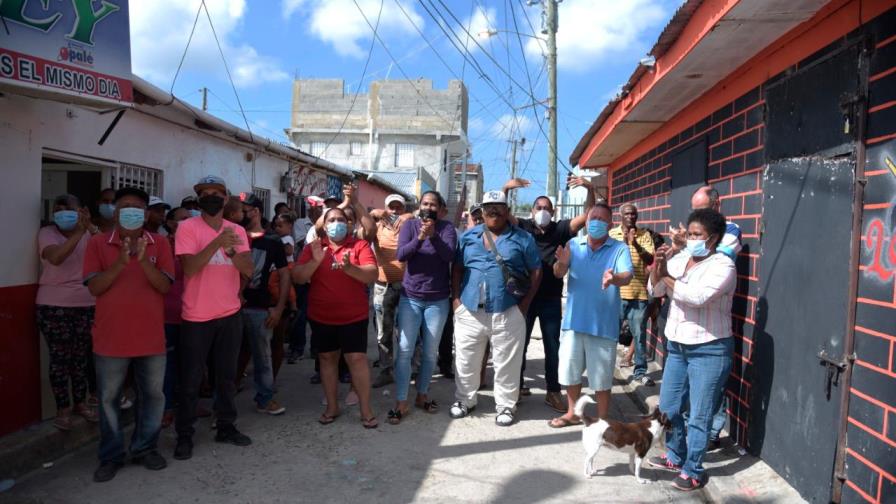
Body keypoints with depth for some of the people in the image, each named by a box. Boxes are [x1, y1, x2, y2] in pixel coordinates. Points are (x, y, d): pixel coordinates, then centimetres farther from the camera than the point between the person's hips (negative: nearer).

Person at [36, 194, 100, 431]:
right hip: (53, 307, -3)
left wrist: (89, 227, -25)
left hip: (86, 306, 3)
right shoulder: (47, 233, -6)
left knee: (82, 356, 11)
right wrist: (78, 232, -34)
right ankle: (62, 408, 16)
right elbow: (55, 257, -26)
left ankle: (80, 402, 26)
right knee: (60, 358, 3)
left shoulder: (88, 233, 3)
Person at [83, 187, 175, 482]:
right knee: (109, 398, 10)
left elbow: (165, 286, -9)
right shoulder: (98, 244, 0)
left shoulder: (160, 244, 0)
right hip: (111, 337, -1)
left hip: (151, 337, 1)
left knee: (153, 395, 10)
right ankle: (111, 456, 24)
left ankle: (145, 448, 27)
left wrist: (144, 260, -25)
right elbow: (94, 287, -9)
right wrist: (120, 262, -23)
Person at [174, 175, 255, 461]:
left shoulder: (237, 230, 4)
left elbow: (249, 270, -5)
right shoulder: (187, 227, -8)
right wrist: (217, 242, -30)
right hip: (196, 317, -4)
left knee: (227, 376, 14)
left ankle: (226, 427, 27)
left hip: (230, 314, 4)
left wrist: (230, 249, -22)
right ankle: (184, 435, 18)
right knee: (190, 380, 5)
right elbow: (189, 268, -20)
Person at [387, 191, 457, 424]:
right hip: (410, 297, 0)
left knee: (431, 352, 10)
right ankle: (401, 403, 5)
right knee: (405, 350, -3)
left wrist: (433, 235, -30)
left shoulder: (447, 228, -2)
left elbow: (449, 255, -16)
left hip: (438, 300, 0)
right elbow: (400, 255, -13)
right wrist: (420, 238, -28)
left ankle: (422, 395, 26)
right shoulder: (410, 225, -1)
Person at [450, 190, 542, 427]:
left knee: (506, 363, 6)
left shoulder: (523, 238, 1)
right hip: (469, 311, 3)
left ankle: (505, 405, 22)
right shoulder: (468, 236, 9)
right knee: (466, 361, 12)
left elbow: (536, 271, 1)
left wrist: (525, 303, -7)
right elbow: (457, 268, 12)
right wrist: (456, 298, 2)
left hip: (508, 312, -2)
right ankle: (464, 400, 30)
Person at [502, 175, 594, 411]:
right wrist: (506, 188, -27)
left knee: (552, 345, 9)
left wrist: (590, 189, -21)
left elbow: (586, 217, -7)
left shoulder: (560, 229, 2)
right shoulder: (523, 226, 0)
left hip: (551, 298, 1)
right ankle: (517, 385, 26)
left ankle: (553, 391, 19)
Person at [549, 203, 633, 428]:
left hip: (603, 323, -3)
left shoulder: (619, 248, -6)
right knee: (571, 370, 15)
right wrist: (561, 263, -32)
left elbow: (627, 276, -21)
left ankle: (602, 420, 26)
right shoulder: (573, 244, 2)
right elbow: (558, 274, -9)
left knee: (602, 376, 8)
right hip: (574, 319, 3)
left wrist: (614, 278, -45)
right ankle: (572, 413, 34)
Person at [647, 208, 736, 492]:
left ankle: (692, 471, 16)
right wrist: (658, 266, -16)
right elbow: (655, 290, 2)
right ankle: (675, 457, 36)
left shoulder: (723, 266, -14)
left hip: (709, 351, -7)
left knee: (698, 416, 2)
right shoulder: (679, 259, 5)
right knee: (668, 408, 16)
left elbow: (698, 296, -29)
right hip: (677, 346, 7)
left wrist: (667, 277, -16)